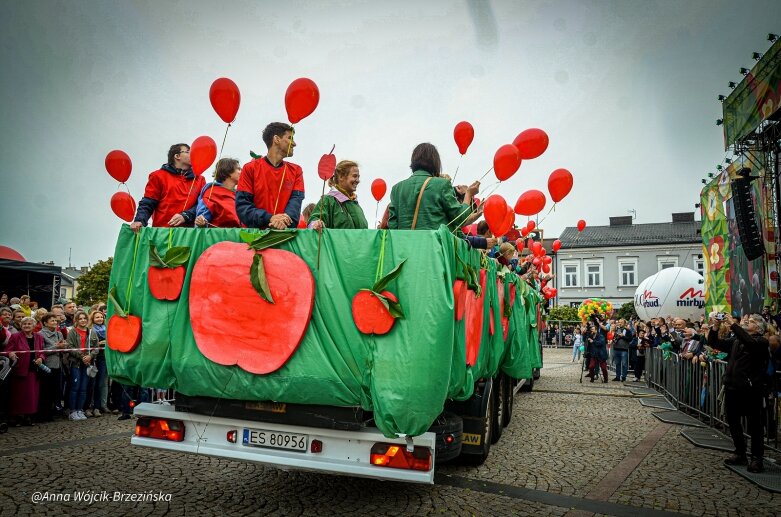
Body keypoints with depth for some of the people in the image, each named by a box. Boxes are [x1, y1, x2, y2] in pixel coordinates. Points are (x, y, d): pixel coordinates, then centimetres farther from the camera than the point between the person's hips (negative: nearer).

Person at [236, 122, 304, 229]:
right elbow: (242, 205, -2)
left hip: (285, 232, 2)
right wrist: (269, 218, -16)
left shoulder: (296, 171, 15)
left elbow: (296, 200, 2)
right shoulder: (250, 168, 7)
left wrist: (285, 220, -18)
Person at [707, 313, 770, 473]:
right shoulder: (735, 341, 14)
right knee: (733, 422, 12)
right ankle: (740, 454, 25)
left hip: (751, 389, -6)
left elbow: (749, 343, -27)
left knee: (754, 424, 3)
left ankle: (757, 458, 14)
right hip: (732, 386, 6)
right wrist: (714, 328, -6)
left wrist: (733, 325, -27)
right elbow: (714, 343, 9)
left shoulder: (761, 341, -4)